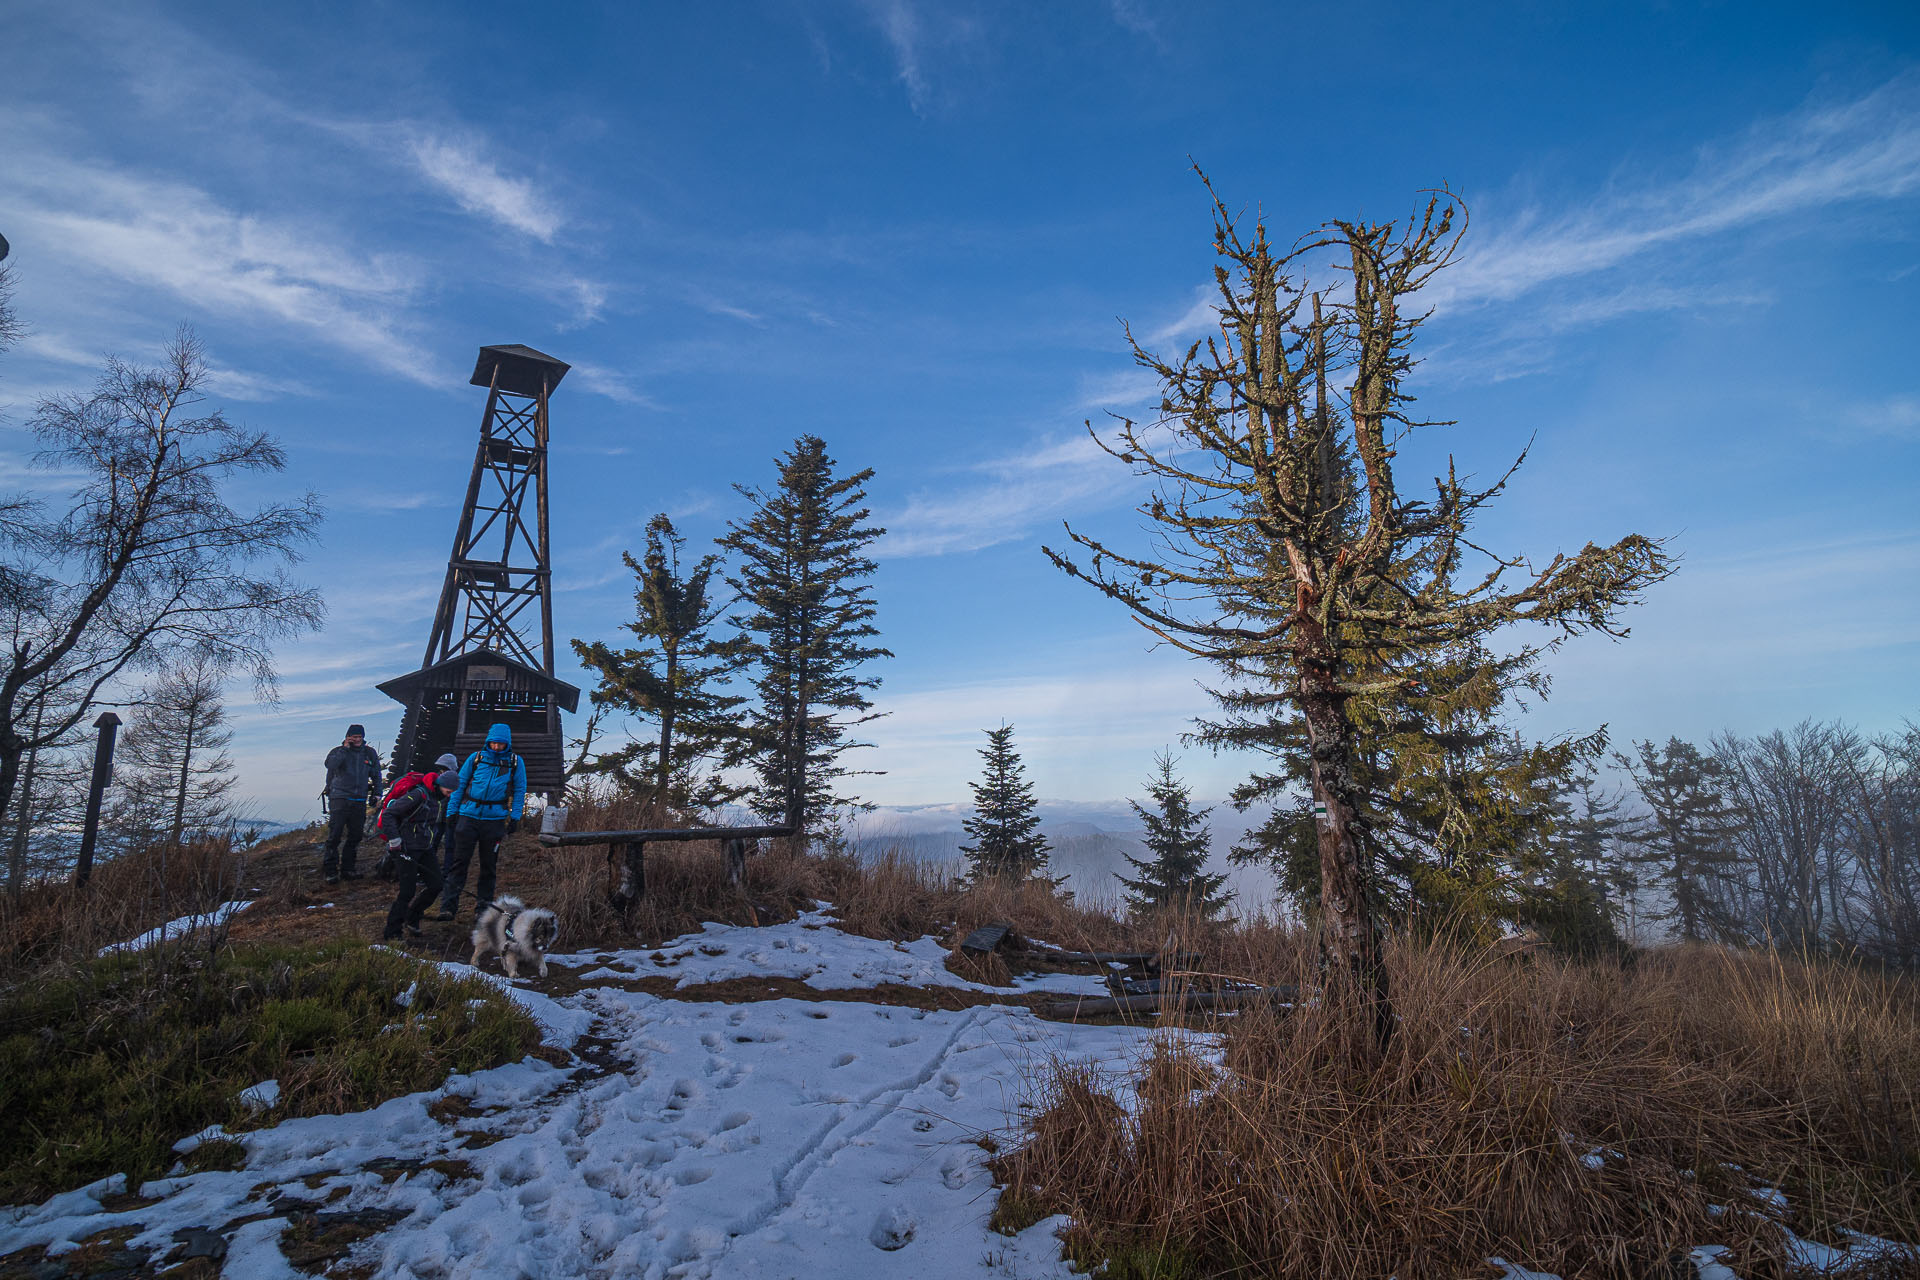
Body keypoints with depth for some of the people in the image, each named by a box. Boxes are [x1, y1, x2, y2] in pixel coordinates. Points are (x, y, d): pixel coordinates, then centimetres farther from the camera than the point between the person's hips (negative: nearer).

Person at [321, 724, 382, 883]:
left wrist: (376, 794, 14)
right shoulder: (339, 751, -1)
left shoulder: (370, 753, 10)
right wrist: (345, 748, -18)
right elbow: (330, 764, -23)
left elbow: (376, 775, 20)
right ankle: (330, 870, 0)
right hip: (339, 798, -4)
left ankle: (347, 869, 16)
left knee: (355, 835, 7)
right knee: (334, 836, -7)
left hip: (360, 800, 4)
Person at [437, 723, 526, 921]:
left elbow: (519, 791, 6)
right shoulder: (476, 758, 7)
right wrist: (451, 812, 7)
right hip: (469, 816, 0)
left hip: (495, 819, 0)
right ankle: (448, 906, 1)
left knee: (488, 865, 7)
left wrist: (514, 818, -1)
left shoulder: (516, 762, 6)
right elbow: (459, 785, 12)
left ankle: (482, 908, 16)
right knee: (459, 862, -2)